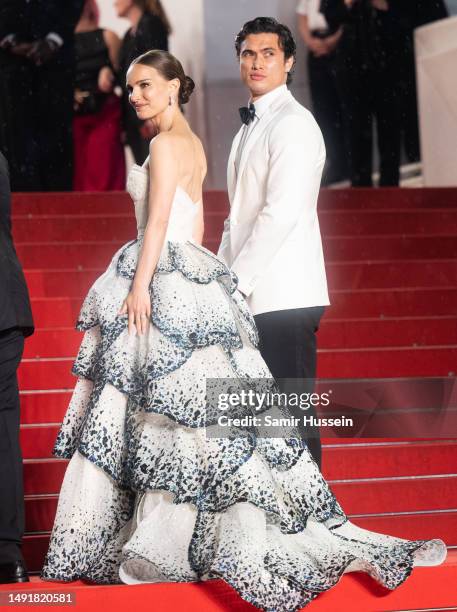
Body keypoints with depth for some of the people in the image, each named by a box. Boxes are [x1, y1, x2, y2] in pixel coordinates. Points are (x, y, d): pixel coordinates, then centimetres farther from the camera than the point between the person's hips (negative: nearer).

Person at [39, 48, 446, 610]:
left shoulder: (165, 144, -10)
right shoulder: (192, 145, 18)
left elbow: (159, 219, -17)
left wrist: (140, 286, -20)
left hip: (164, 275, -10)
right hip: (191, 276, 10)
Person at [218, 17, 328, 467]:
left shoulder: (292, 123, -9)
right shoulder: (250, 129, 21)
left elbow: (281, 212, -17)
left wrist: (236, 282, -15)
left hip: (283, 297, -9)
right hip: (251, 296, 9)